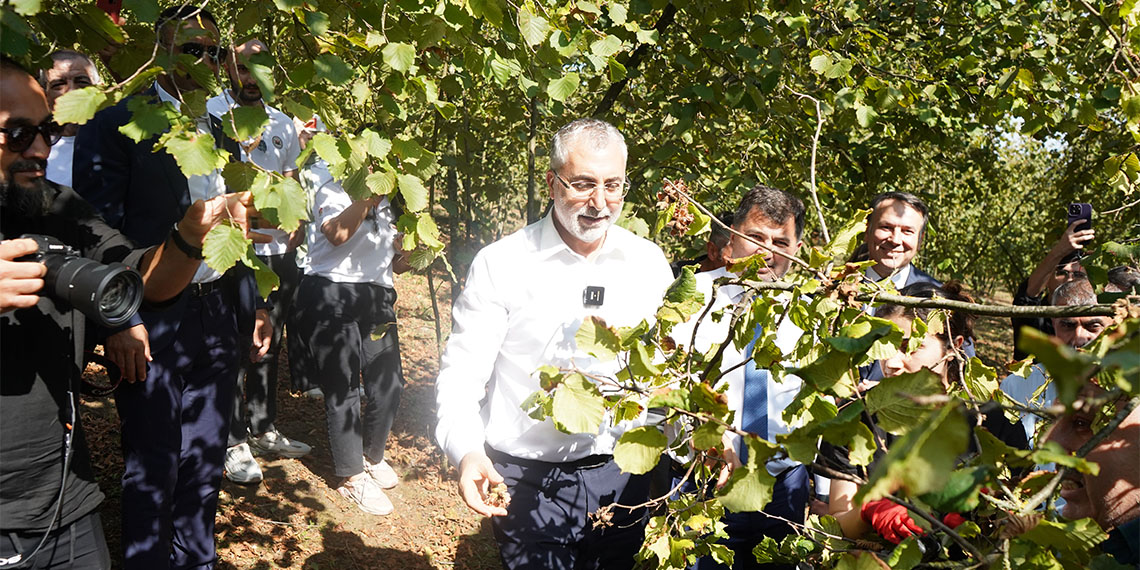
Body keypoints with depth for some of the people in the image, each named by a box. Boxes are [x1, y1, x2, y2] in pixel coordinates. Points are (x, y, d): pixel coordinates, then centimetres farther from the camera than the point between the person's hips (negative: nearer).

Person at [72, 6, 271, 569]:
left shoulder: (219, 133, 14)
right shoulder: (116, 124, -6)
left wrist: (251, 305, 15)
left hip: (216, 321, 6)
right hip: (154, 325, -6)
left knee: (204, 460, 15)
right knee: (153, 466, 4)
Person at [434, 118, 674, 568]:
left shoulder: (649, 262, 0)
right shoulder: (501, 264, -10)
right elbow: (460, 374, -9)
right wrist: (467, 451, -26)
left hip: (622, 477, 3)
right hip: (529, 484, -3)